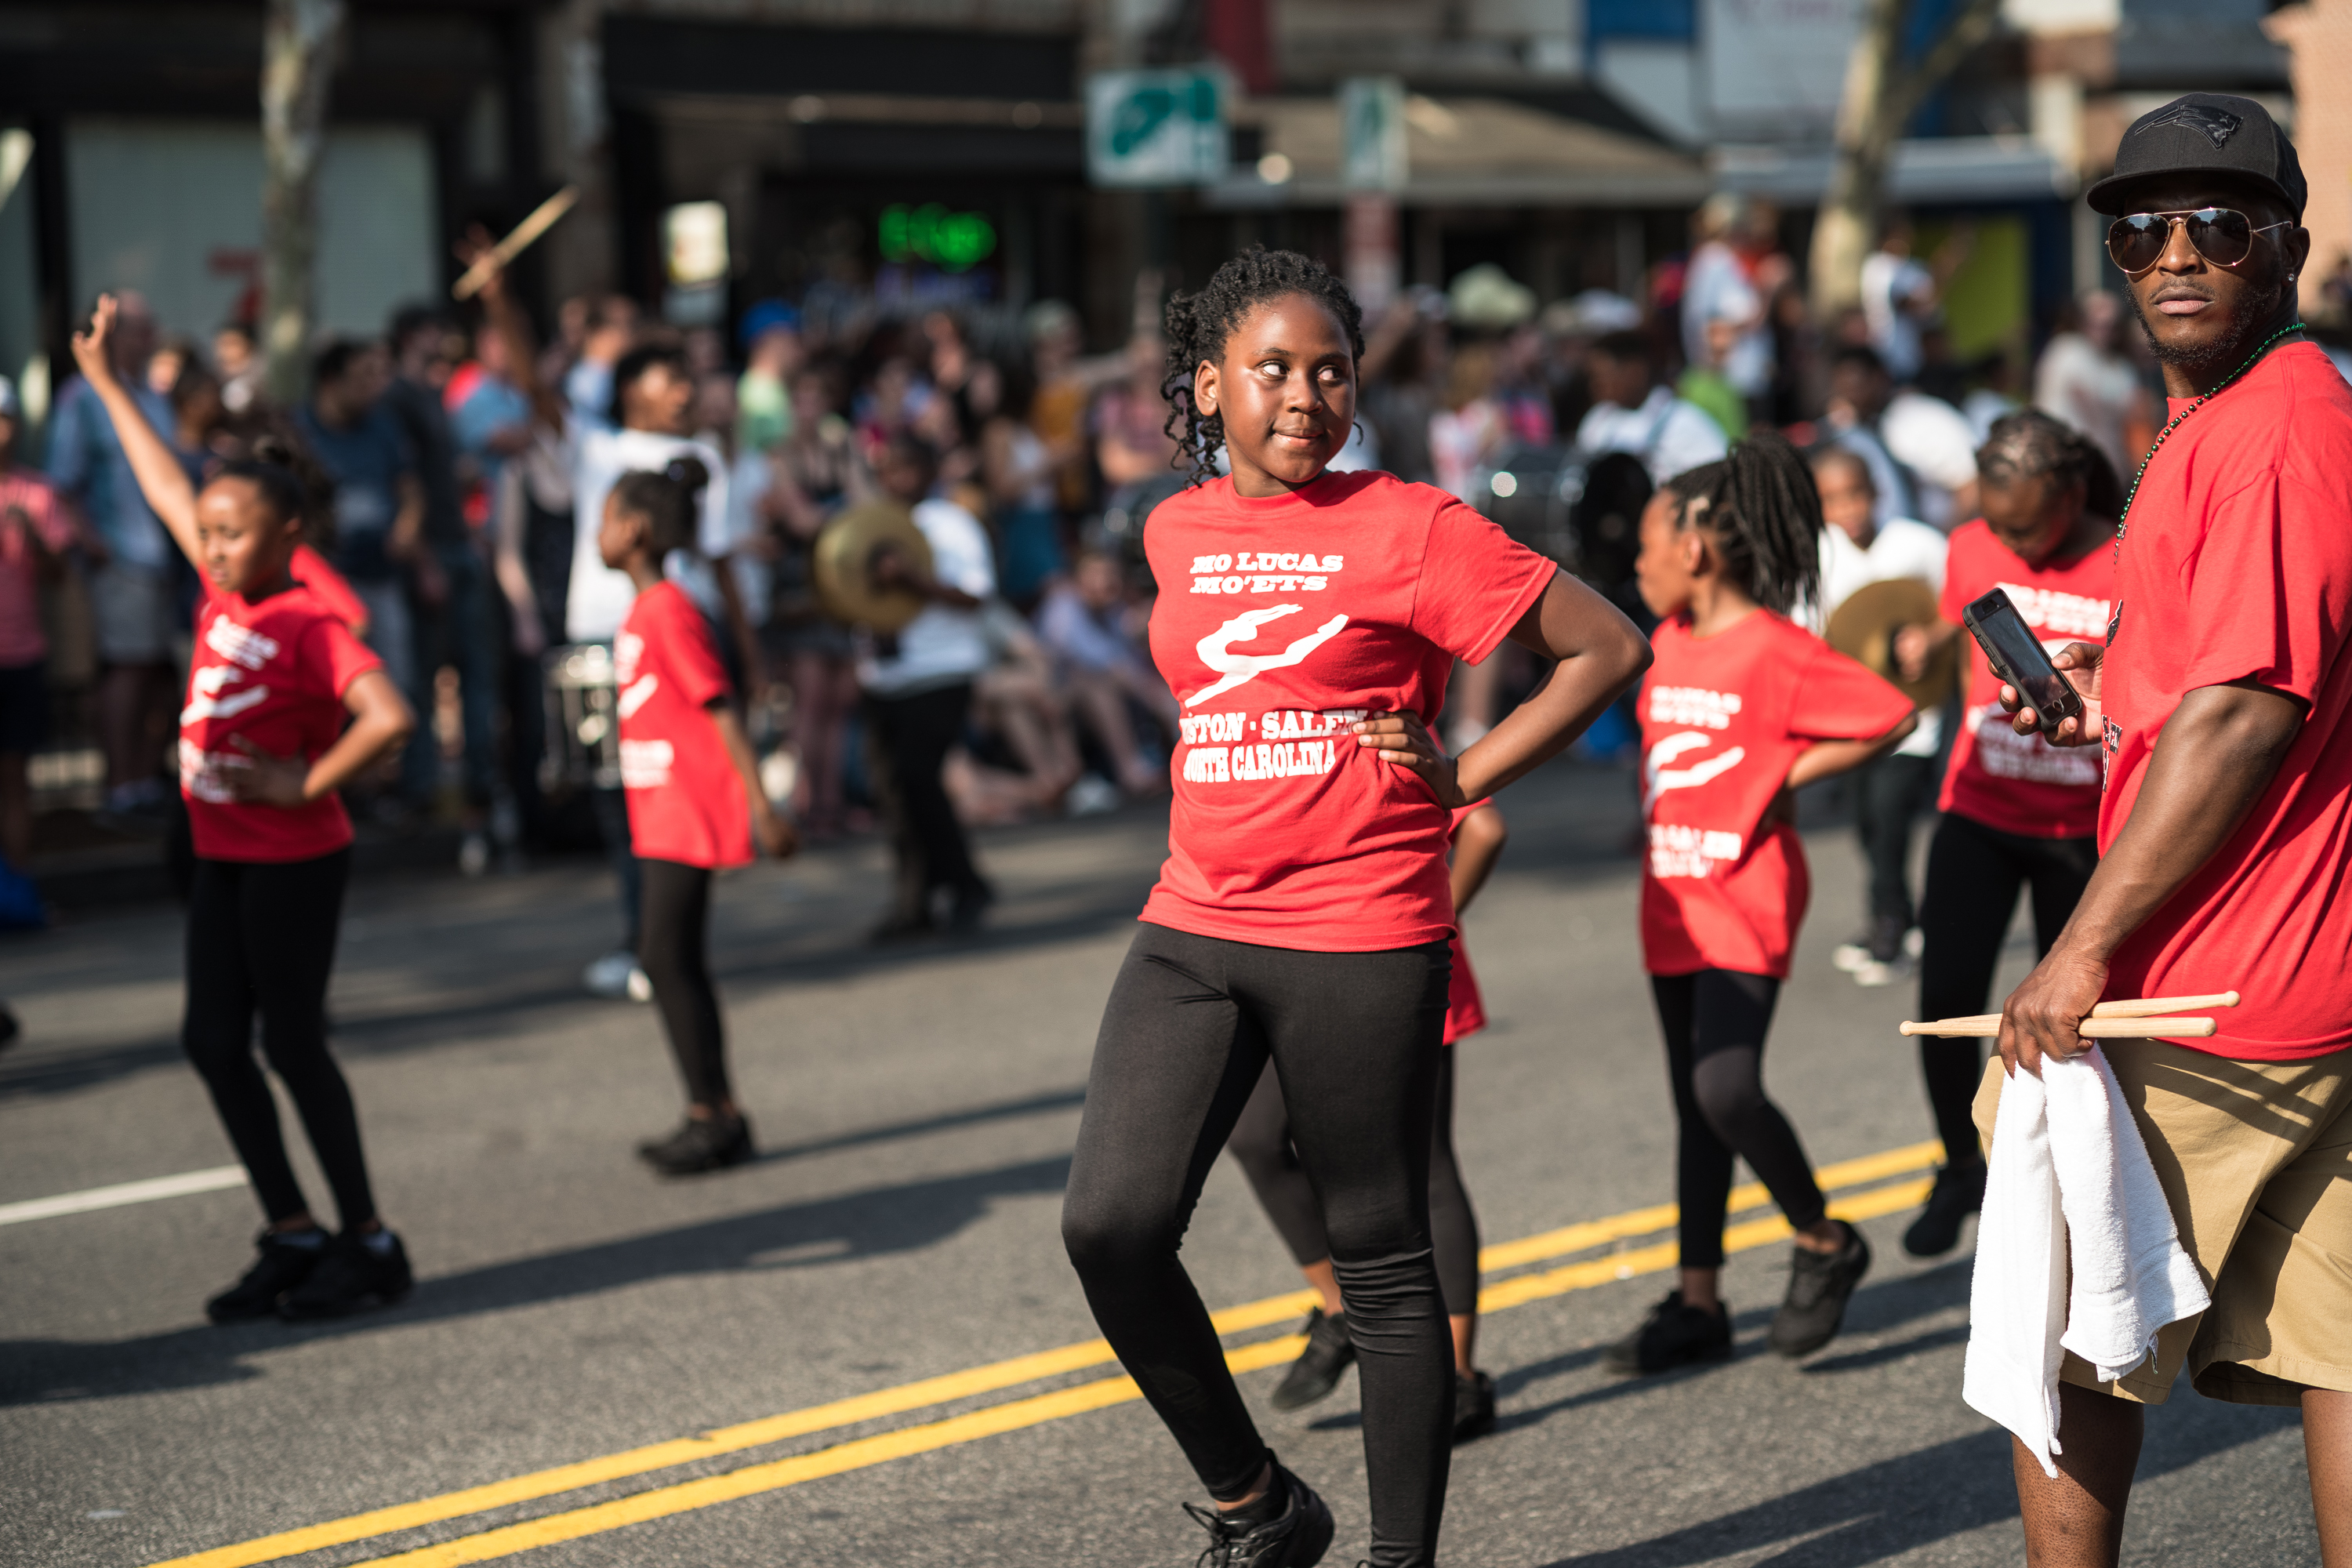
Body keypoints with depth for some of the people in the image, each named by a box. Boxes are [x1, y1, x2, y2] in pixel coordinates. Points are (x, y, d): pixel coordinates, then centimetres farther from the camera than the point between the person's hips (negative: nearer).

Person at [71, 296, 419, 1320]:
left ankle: (369, 1244, 8)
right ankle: (294, 1237, 17)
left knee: (292, 1046, -3)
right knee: (213, 1043, 8)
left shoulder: (313, 627, -18)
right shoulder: (224, 594, 5)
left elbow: (388, 718, -32)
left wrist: (307, 783, -22)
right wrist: (105, 384, 23)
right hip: (222, 860, 8)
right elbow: (169, 490, 17)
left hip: (292, 865, -8)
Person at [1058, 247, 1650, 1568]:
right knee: (1112, 1223, -9)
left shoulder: (1409, 528, -6)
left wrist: (1465, 778, -6)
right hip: (1196, 927, 5)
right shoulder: (1178, 533, 10)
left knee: (1383, 1260, 3)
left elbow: (1610, 648, -3)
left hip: (1363, 939, -5)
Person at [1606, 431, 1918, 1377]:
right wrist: (1659, 812, 9)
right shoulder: (1667, 643, 11)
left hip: (1746, 900, -8)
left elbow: (1890, 717, -13)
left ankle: (1825, 1245, 5)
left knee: (1727, 1088, -19)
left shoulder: (1775, 650, -13)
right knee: (1694, 1102, 11)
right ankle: (1699, 1302, 18)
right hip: (1671, 902, 8)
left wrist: (1781, 779, -11)